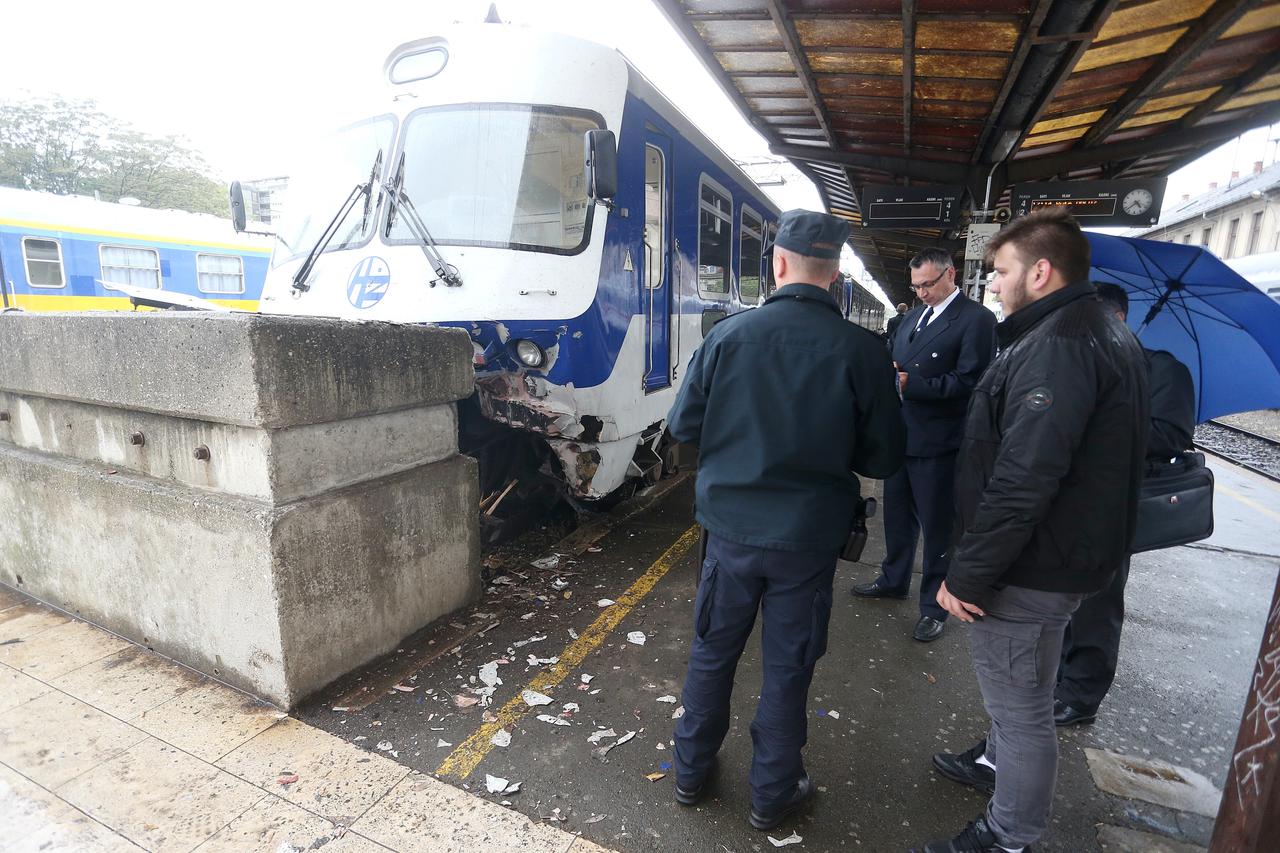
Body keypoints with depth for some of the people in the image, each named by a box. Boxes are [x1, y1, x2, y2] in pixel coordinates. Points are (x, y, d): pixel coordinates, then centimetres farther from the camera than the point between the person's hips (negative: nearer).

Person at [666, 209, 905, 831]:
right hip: (808, 538, 0)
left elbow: (683, 425, -3)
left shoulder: (727, 334, -11)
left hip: (730, 528, 1)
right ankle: (773, 794, 36)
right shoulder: (862, 351, -12)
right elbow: (883, 458, -4)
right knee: (787, 668, 16)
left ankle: (691, 773, 38)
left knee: (712, 652, 19)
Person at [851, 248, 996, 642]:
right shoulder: (913, 317, 13)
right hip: (900, 433, 7)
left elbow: (967, 383, -18)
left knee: (936, 525, 5)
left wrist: (909, 383, -24)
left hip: (937, 442, -7)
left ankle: (934, 606, 20)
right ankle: (894, 579, 39)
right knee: (897, 515, 20)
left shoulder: (976, 319, -10)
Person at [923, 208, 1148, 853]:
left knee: (1021, 704, 8)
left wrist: (968, 575, -21)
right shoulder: (1101, 332, 12)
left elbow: (1023, 481, -30)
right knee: (1015, 691, 28)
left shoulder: (1059, 346, -23)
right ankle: (997, 760, 49)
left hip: (1032, 570, -10)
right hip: (1064, 553, 10)